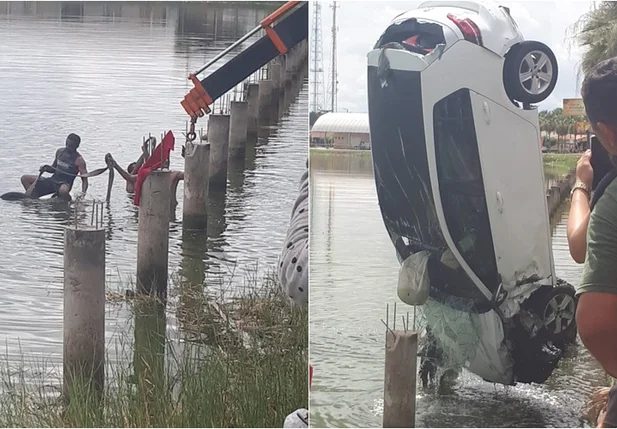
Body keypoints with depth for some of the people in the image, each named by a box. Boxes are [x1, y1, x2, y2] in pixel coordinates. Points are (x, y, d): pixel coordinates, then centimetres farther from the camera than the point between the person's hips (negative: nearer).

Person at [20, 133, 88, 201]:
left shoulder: (79, 160, -8)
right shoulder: (59, 152, 10)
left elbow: (84, 179, -11)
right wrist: (46, 168, -1)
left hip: (64, 184, -7)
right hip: (52, 180, 7)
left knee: (63, 190, -44)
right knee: (25, 178, 2)